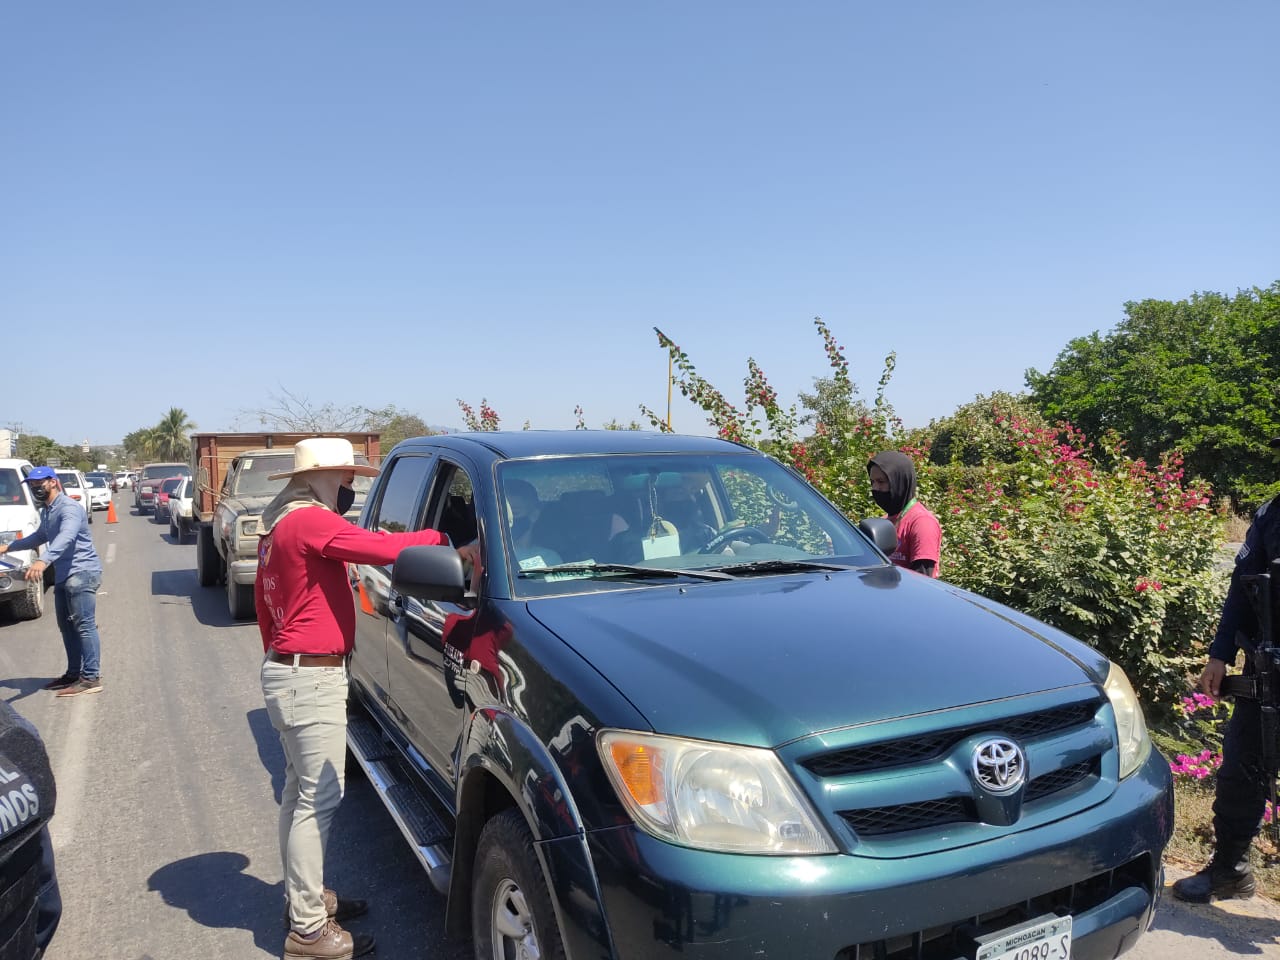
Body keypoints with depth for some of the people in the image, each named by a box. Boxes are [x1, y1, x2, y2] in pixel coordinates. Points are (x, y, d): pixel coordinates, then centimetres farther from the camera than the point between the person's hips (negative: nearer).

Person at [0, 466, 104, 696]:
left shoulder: (69, 508, -15)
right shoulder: (46, 511, 18)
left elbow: (66, 536, -34)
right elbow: (40, 537, 38)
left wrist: (44, 561, -48)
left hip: (82, 572, -10)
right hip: (63, 574, 10)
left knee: (84, 625, -11)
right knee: (66, 626, 14)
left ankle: (91, 678, -11)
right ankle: (74, 673, 23)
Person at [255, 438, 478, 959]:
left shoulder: (279, 528, 16)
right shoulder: (311, 522, -17)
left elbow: (264, 603, 22)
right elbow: (381, 547, -30)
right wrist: (445, 541, -27)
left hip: (286, 670, 11)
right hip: (311, 679, -11)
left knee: (300, 790, 19)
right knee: (320, 799, -4)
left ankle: (302, 894, 33)